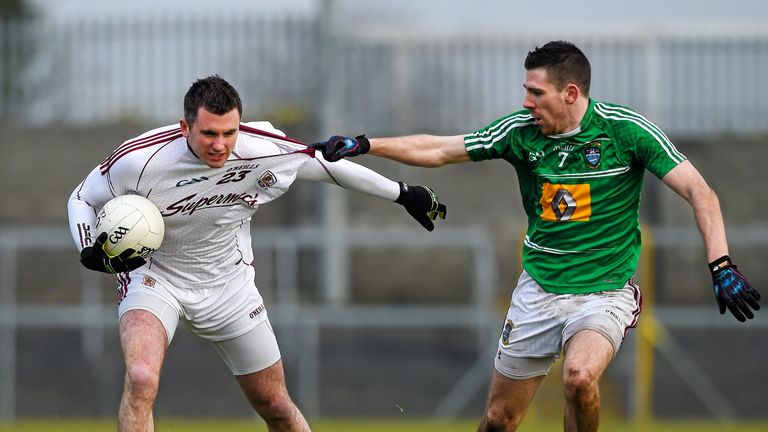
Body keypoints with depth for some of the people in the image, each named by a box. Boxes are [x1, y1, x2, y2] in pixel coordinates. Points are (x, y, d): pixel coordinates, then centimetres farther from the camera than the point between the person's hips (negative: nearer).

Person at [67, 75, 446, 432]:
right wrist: (90, 252, -27)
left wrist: (404, 194, 9)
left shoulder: (265, 150, -20)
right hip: (155, 277, -3)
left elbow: (327, 165, 0)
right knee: (141, 380, -30)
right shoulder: (139, 159, -26)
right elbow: (82, 199, -7)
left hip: (229, 283, 3)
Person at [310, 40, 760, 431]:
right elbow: (438, 150, 5)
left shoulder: (626, 130, -13)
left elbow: (699, 192, -13)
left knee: (579, 377, -32)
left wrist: (722, 267, -23)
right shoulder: (521, 131, -2)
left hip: (605, 293, -4)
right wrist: (363, 145, -2)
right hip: (538, 289, 4)